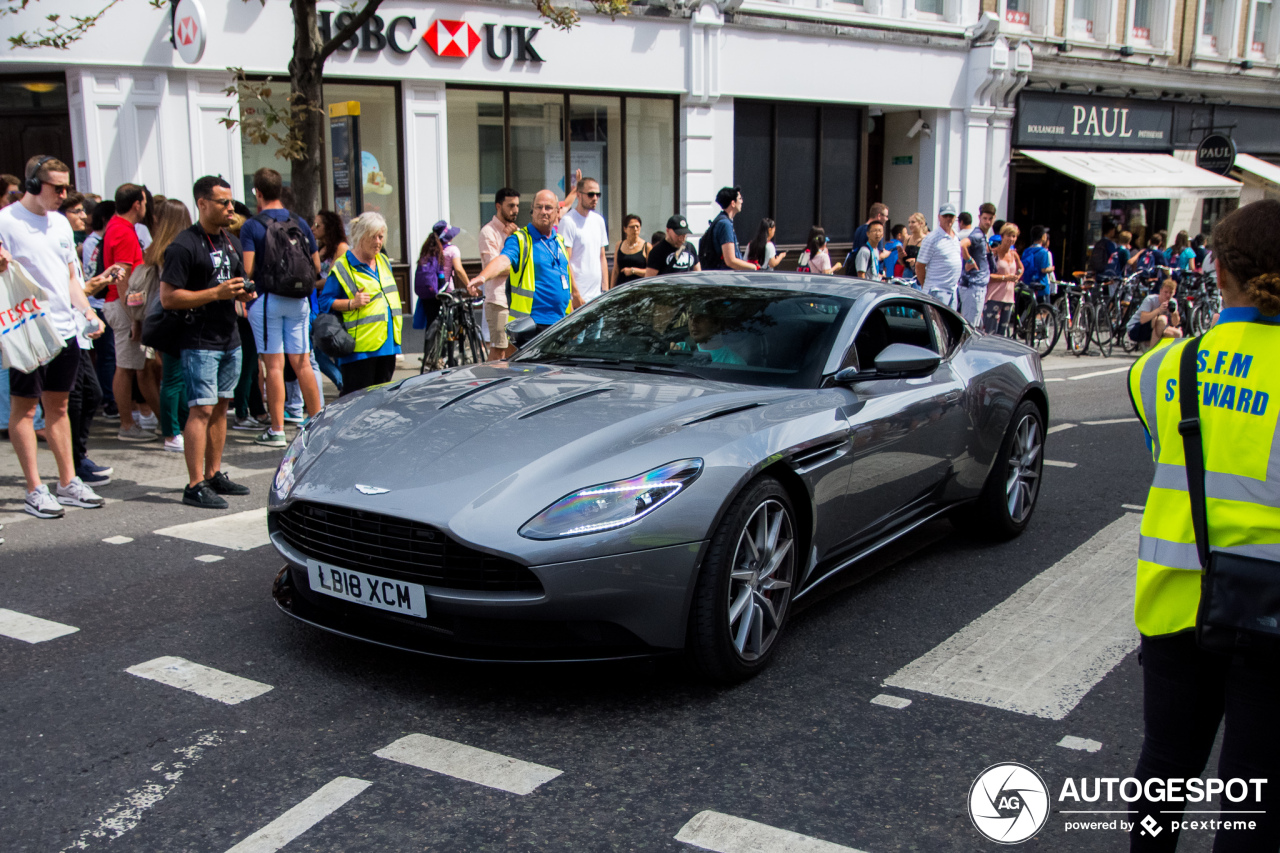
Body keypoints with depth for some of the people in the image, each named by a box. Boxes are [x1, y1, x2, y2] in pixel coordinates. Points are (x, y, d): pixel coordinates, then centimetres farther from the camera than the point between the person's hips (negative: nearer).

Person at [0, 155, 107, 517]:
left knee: (58, 406, 14)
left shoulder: (61, 223, 14)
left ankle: (68, 482, 21)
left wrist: (88, 313, 10)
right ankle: (35, 490, 5)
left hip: (65, 329, 7)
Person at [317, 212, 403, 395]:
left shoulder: (383, 262, 16)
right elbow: (325, 301, -7)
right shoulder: (342, 266, -7)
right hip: (360, 347, -7)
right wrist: (352, 303, -22)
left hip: (387, 345, 7)